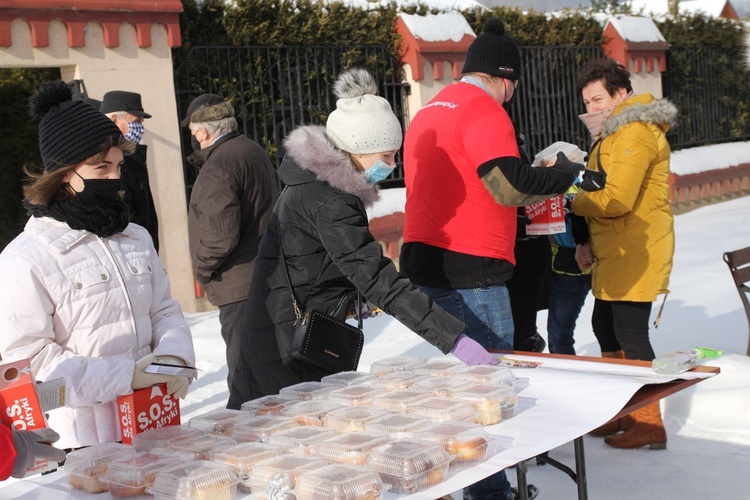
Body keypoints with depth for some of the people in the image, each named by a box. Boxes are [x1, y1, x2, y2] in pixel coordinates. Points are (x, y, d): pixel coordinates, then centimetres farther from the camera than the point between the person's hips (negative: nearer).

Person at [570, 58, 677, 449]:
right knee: (605, 327, 16)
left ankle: (650, 425, 2)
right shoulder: (613, 134, 20)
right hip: (614, 255, 11)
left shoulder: (635, 132, -15)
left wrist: (577, 204, -9)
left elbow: (617, 200, -25)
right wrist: (589, 244, 12)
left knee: (630, 334, -8)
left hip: (636, 255, -11)